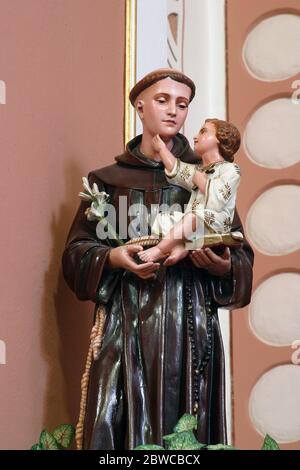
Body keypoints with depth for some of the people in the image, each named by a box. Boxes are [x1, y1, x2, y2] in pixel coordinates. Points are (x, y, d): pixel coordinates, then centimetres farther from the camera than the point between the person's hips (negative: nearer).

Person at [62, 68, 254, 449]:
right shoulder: (109, 179, 10)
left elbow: (242, 255, 8)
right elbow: (76, 251, 7)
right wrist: (113, 257, -13)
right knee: (117, 426, -5)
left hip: (189, 322, 0)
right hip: (125, 322, 0)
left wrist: (223, 266, -14)